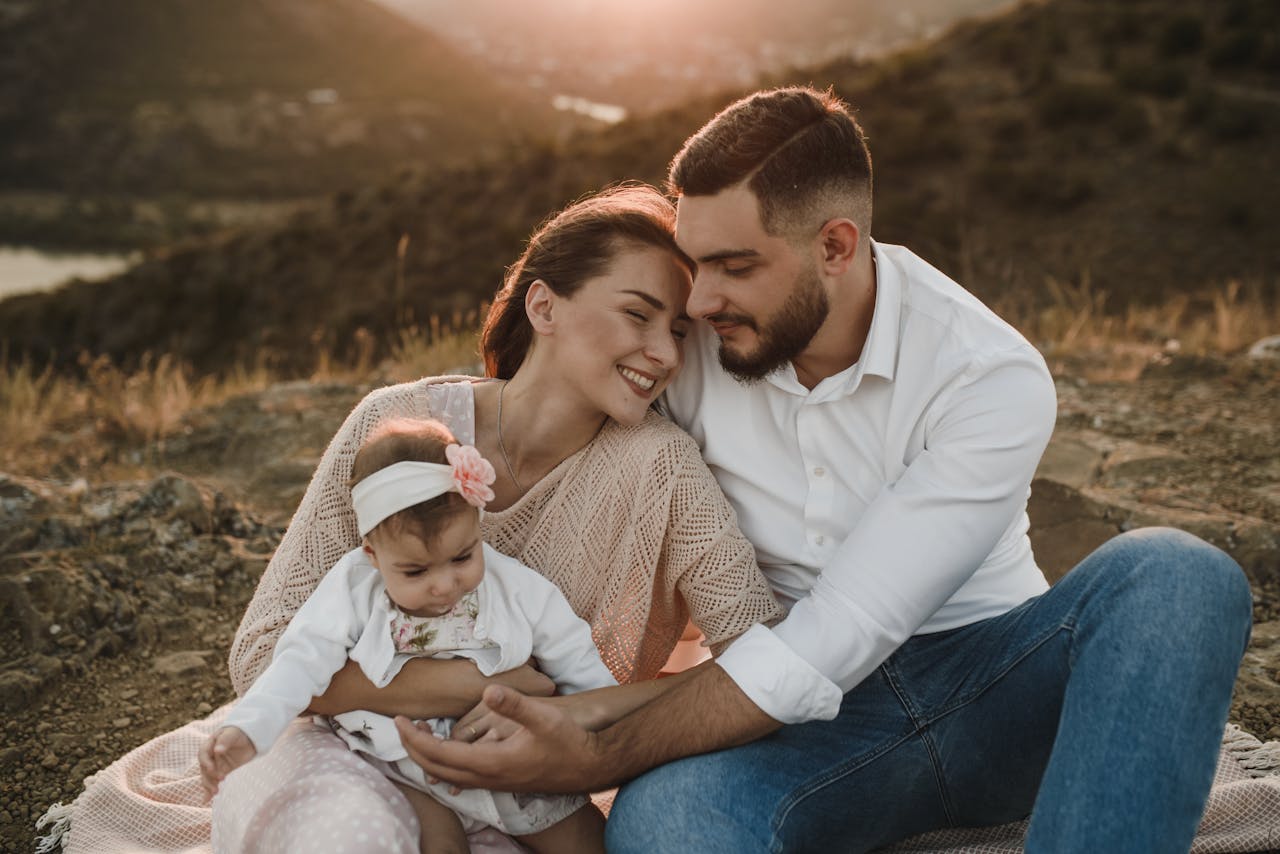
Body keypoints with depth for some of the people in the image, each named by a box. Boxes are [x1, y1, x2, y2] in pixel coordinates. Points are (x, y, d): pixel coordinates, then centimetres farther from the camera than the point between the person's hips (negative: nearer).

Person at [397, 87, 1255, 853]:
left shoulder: (994, 378, -17)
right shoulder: (694, 345, -6)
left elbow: (832, 642, -24)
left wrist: (597, 758, -29)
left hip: (991, 688, 0)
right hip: (819, 715, 1)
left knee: (1176, 574, -32)